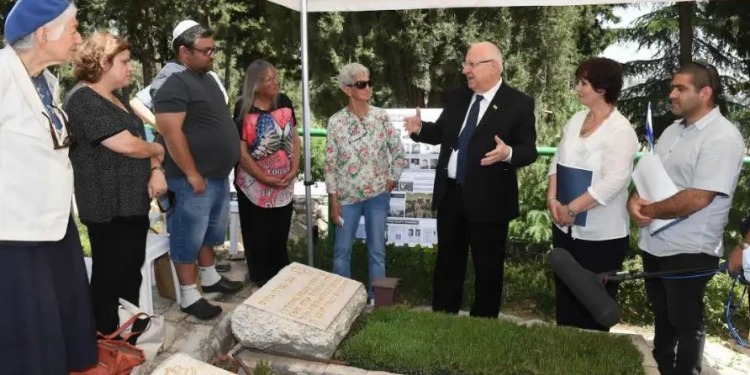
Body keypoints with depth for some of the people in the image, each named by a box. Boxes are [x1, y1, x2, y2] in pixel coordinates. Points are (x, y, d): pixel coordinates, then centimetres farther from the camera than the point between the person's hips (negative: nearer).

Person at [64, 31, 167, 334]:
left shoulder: (117, 99, 15)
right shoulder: (84, 100, -15)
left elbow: (142, 137, 16)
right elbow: (127, 145, -22)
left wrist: (155, 170, -4)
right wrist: (158, 150, -2)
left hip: (133, 203, 9)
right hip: (109, 208, -9)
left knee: (131, 273, 17)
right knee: (109, 278, 1)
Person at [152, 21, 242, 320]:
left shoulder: (208, 79, 13)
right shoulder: (175, 85, -16)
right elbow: (171, 133, -23)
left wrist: (226, 168, 20)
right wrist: (192, 174, -21)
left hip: (219, 175, 9)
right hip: (194, 180, -9)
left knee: (210, 232, 22)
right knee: (189, 238, 2)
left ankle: (210, 278, 38)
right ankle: (189, 296, 12)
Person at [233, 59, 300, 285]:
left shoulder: (284, 102, 0)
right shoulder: (244, 109, -13)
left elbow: (294, 138, 6)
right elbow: (241, 152, -14)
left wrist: (294, 170, -6)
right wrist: (265, 178, -15)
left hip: (284, 184, 4)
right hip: (255, 184, -4)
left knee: (280, 232, 15)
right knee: (258, 235, 8)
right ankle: (262, 279, 25)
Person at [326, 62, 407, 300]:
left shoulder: (381, 116, -4)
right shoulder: (336, 122, -8)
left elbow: (398, 152, 4)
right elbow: (330, 163, -5)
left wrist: (391, 181, 1)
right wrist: (333, 200, -6)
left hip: (378, 194, 1)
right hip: (347, 196, -1)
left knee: (377, 249, 9)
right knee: (342, 250, 8)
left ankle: (377, 298, 23)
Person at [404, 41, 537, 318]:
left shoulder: (519, 103, -10)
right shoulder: (457, 96, 7)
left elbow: (529, 151, -11)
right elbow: (442, 133, 14)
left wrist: (508, 153, -32)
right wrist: (420, 129, -5)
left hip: (488, 200, -5)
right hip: (450, 194, 5)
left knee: (488, 267, 10)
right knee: (447, 261, 18)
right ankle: (442, 317, 33)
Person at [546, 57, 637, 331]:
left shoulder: (621, 131, -15)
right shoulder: (575, 121, 7)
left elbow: (612, 182, -22)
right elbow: (557, 162, 9)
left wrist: (571, 209, -18)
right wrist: (552, 199, -6)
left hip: (601, 235, -7)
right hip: (566, 228, 7)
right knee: (565, 297, 18)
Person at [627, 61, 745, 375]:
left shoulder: (723, 137, -18)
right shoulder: (673, 130, 9)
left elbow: (698, 198, -25)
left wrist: (650, 210, -13)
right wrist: (635, 200, -8)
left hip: (689, 251, -8)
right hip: (654, 243, 8)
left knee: (686, 323, 9)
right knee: (662, 315, 23)